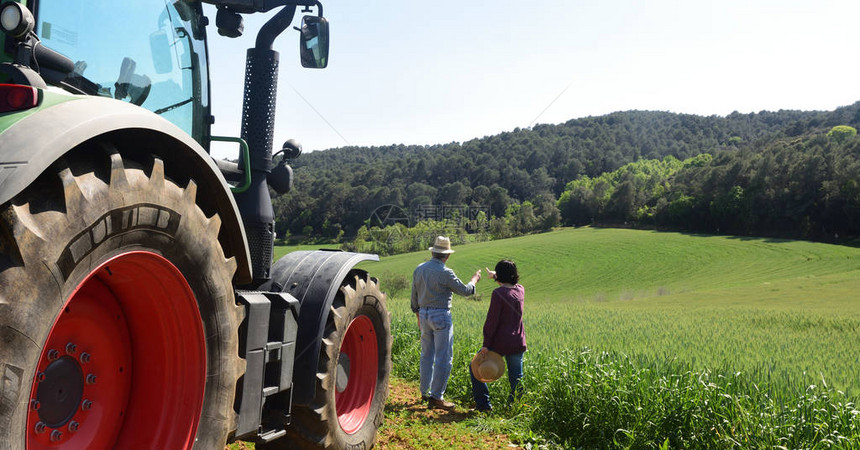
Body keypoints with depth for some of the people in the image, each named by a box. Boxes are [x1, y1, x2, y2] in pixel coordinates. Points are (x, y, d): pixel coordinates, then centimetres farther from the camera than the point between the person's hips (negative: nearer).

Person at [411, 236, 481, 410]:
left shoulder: (418, 269, 6)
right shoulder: (445, 273, -16)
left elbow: (414, 296, 14)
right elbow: (465, 291, -5)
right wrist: (474, 280, 15)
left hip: (424, 314, 7)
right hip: (441, 316, -7)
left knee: (427, 355, 16)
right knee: (444, 358, -2)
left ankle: (425, 392, 24)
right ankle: (436, 397, -1)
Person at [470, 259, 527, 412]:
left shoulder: (498, 293, -16)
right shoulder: (521, 290, 4)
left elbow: (492, 320, -18)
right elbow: (513, 283, 30)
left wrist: (486, 344, -14)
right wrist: (494, 275, 45)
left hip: (500, 343, -6)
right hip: (518, 343, 6)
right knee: (516, 377, 14)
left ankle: (484, 404, 11)